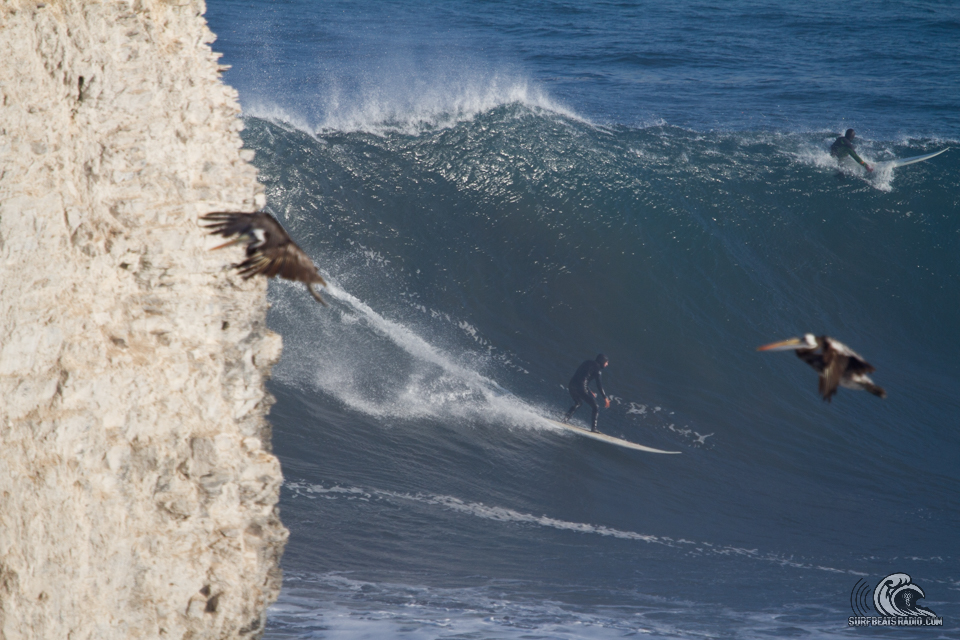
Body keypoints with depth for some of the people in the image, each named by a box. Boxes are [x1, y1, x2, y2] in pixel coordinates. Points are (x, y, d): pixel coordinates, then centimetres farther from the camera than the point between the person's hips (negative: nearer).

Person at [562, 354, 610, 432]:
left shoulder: (588, 363, 23)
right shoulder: (597, 367, 0)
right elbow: (599, 383, -9)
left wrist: (589, 392, 34)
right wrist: (605, 398, -8)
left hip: (572, 384, 8)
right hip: (582, 387, -8)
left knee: (578, 403, 34)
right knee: (596, 407, 3)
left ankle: (566, 418, 16)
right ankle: (594, 428, -7)